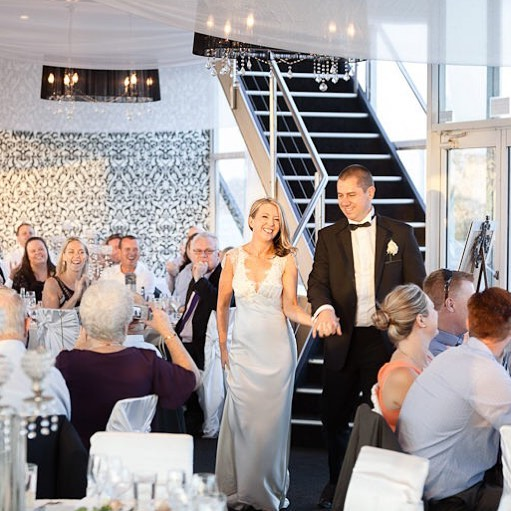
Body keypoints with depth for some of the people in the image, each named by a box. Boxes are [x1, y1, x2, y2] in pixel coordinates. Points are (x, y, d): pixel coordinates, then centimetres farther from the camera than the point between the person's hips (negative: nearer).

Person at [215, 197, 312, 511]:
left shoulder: (286, 261, -1)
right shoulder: (234, 258, 3)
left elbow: (291, 307, -7)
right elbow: (222, 306, 9)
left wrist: (317, 320, -25)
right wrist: (223, 347, 5)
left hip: (277, 348, -1)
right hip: (243, 347, 1)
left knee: (271, 418, 2)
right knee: (241, 417, 2)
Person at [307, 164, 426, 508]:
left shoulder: (400, 233, 4)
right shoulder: (328, 237, 8)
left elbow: (417, 285, 4)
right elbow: (318, 282, -1)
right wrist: (324, 309, -23)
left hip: (386, 340, -2)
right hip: (343, 341, 2)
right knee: (334, 417, 6)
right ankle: (337, 482, 26)